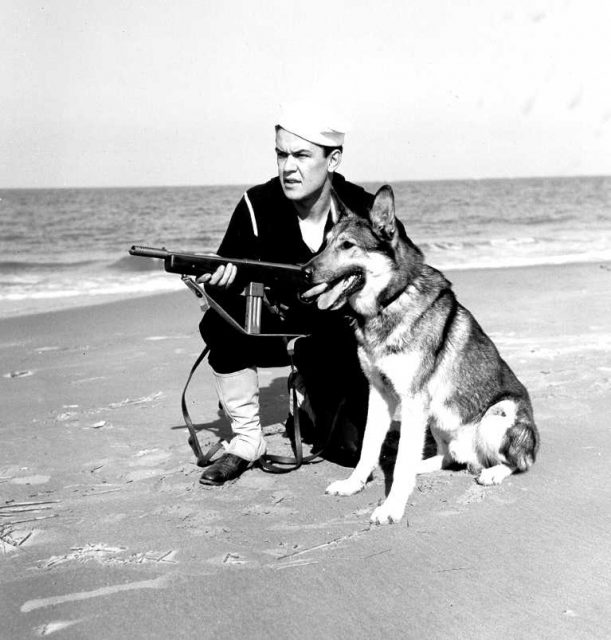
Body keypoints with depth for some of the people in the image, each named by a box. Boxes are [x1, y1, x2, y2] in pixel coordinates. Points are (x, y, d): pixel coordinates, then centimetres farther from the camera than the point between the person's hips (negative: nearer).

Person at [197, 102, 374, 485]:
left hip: (347, 333, -2)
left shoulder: (363, 210, -15)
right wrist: (218, 281, -39)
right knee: (220, 325, -27)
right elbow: (230, 282, -13)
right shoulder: (258, 206, -13)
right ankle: (247, 441, -10)